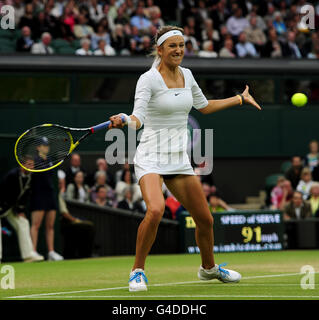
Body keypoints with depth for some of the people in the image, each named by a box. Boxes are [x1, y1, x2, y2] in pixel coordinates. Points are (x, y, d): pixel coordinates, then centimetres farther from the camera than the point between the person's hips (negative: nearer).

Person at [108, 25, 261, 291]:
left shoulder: (186, 75, 8)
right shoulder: (149, 79, -11)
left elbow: (204, 106, 25)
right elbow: (138, 118, -21)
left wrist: (241, 98, 29)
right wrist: (123, 120, -43)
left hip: (179, 158, 6)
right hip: (151, 157, -6)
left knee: (205, 219, 9)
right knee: (156, 210, -30)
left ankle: (209, 267, 37)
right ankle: (138, 271, -12)